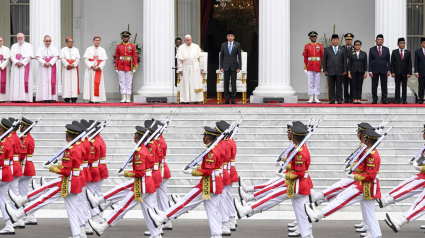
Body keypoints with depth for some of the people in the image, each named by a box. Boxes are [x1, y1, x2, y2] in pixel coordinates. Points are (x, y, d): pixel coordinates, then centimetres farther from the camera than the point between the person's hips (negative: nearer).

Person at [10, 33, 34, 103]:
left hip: (25, 66, -2)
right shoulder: (14, 46, 16)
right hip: (16, 66, 2)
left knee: (24, 81, -9)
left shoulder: (28, 46, 8)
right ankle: (16, 98, -7)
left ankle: (24, 98, -12)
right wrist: (16, 62, -13)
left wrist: (22, 63, -14)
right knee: (16, 81, -5)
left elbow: (30, 56, -3)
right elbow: (12, 56, 5)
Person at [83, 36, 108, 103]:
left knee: (98, 83, -6)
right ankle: (91, 99, -4)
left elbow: (104, 61, 2)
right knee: (90, 83, -5)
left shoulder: (102, 50, 9)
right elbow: (86, 60, 0)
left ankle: (97, 99, -7)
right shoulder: (89, 49, 7)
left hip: (99, 69, 0)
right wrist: (91, 66, -14)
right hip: (90, 69, 0)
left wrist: (98, 67, -13)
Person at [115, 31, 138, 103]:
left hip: (129, 67, -1)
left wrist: (134, 67, -6)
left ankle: (128, 98, 5)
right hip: (121, 67, 1)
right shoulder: (119, 46, 5)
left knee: (129, 83, 2)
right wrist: (116, 67, 2)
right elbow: (117, 57, 6)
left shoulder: (132, 46, 1)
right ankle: (123, 98, 4)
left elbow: (135, 57, 0)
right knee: (122, 83, 1)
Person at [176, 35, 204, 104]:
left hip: (195, 68, 1)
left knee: (196, 84, -2)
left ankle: (196, 99, -1)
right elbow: (179, 59, 3)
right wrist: (180, 69, -3)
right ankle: (186, 100, -3)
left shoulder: (196, 47, 5)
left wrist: (201, 68, 2)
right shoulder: (181, 48, 3)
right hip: (185, 68, -1)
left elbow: (200, 58, 7)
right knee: (186, 84, -3)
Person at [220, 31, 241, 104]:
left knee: (233, 83, -2)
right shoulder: (223, 45, 6)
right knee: (226, 82, 1)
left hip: (234, 66, -1)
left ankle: (233, 99, 3)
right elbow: (221, 56, 8)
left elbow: (239, 56, 3)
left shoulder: (237, 45, 3)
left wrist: (239, 67, -3)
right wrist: (221, 67, 1)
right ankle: (227, 99, 6)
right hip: (226, 66, 1)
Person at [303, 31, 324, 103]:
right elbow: (305, 58, 5)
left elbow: (322, 57, 6)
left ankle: (316, 98, 4)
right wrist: (305, 68, 1)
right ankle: (311, 98, 2)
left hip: (318, 67, 0)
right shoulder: (307, 46, 6)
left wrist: (322, 67, 0)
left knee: (317, 83, 1)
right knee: (310, 83, 0)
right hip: (310, 67, 0)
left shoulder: (320, 46, 7)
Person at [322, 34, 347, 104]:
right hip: (330, 71, 0)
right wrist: (325, 70, 0)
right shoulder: (327, 49, 10)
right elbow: (324, 60, 8)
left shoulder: (342, 50, 11)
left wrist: (345, 70, 0)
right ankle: (331, 100, 4)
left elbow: (345, 61, 8)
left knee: (339, 86, 0)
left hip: (339, 71, 0)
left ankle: (339, 100, 5)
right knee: (331, 86, 0)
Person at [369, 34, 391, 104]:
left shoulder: (386, 49, 8)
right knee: (374, 86, 0)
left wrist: (388, 70, 0)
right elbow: (370, 61, 2)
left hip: (384, 70, 1)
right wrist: (370, 71, -5)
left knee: (384, 86, 1)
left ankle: (384, 99, 6)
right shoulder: (372, 49, 4)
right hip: (375, 70, -1)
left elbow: (388, 61, 8)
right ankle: (374, 99, 5)